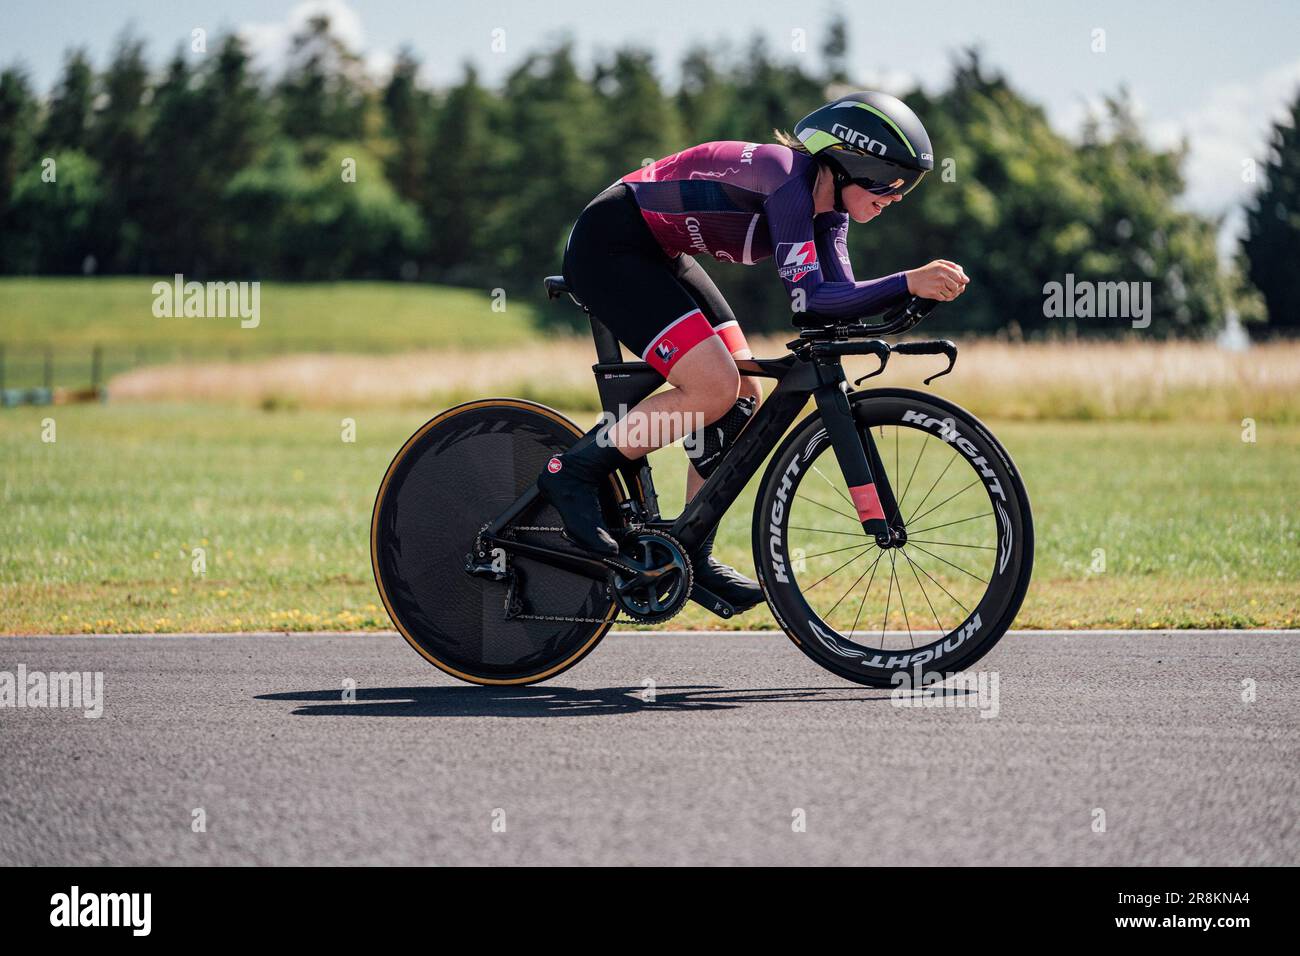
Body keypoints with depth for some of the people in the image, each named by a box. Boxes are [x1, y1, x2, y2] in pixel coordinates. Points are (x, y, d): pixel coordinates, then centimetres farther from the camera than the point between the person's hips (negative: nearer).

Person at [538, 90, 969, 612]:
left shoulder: (826, 201, 3)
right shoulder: (789, 182, -25)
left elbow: (839, 294, -4)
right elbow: (808, 300, -32)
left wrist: (918, 289, -18)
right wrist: (907, 282, -38)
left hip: (658, 255, 10)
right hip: (607, 249, -10)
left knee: (744, 402, 4)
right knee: (715, 389, -19)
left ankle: (692, 555, 11)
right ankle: (574, 473, -8)